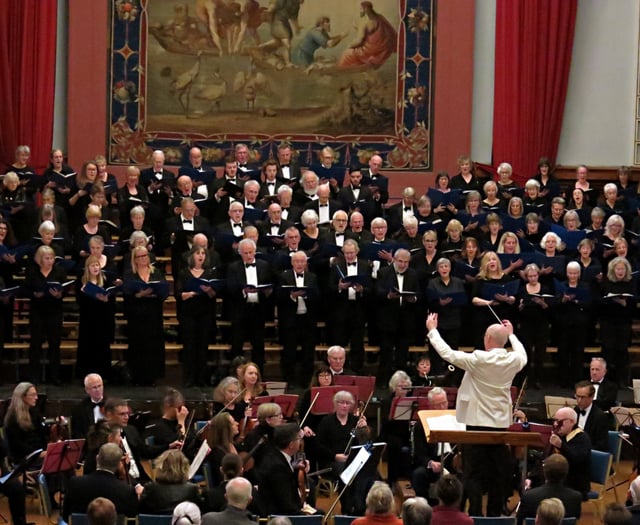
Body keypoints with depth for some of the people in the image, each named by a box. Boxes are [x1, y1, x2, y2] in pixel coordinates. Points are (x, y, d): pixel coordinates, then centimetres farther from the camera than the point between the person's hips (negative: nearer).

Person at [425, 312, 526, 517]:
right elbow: (522, 355, 23)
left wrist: (432, 330, 0)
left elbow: (447, 353, -12)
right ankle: (495, 515, 16)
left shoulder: (478, 360, -18)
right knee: (497, 473, 11)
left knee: (474, 474, -1)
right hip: (501, 423, 5)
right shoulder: (514, 360, -3)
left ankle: (475, 515, -6)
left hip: (478, 423, -5)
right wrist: (511, 334, 35)